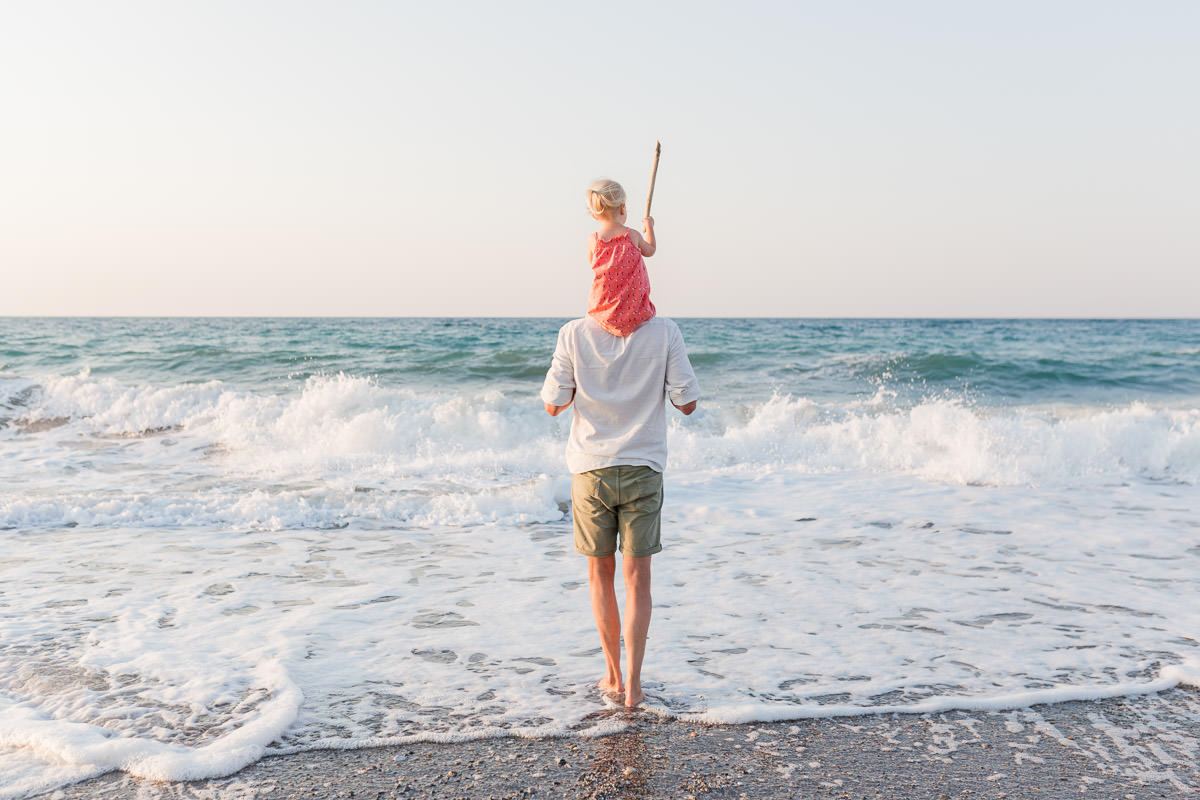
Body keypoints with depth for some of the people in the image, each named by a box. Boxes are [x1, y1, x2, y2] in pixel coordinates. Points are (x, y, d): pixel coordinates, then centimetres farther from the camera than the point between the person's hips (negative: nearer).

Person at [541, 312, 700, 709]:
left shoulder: (574, 334, -8)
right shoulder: (664, 332, -8)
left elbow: (553, 404, -3)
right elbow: (687, 403, -5)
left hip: (591, 469, 1)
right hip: (643, 468, 0)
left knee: (600, 574, 15)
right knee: (637, 579, 7)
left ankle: (613, 675, 23)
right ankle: (633, 683, 6)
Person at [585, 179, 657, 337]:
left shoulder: (593, 240, -5)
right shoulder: (632, 236, -5)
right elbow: (650, 251, 16)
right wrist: (649, 226, 34)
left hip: (603, 310, 1)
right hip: (635, 310, -1)